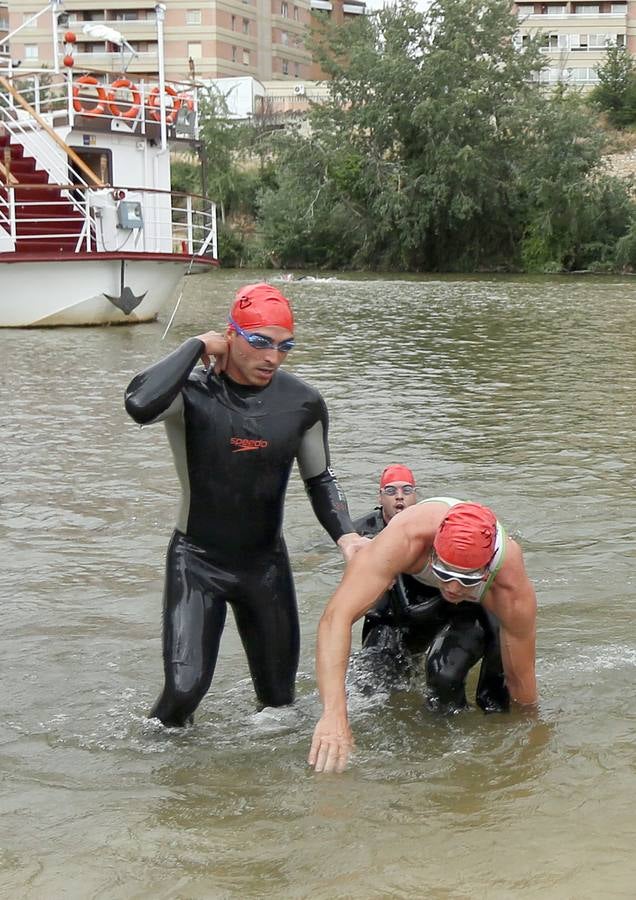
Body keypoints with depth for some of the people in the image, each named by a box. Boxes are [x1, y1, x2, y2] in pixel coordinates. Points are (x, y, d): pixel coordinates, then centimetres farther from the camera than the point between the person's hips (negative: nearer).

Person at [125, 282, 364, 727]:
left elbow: (320, 478, 8)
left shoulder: (303, 403, -6)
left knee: (279, 698, 11)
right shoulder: (191, 393, -17)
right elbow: (140, 405, -41)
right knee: (185, 689, -18)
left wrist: (345, 534, -10)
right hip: (197, 561, -3)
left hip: (266, 562, 4)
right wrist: (197, 345, -27)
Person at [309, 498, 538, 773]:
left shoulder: (514, 591, -44)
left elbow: (520, 678, -27)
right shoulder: (404, 539, -49)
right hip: (413, 575, 1)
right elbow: (336, 617, -55)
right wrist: (334, 715, -63)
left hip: (481, 603, -1)